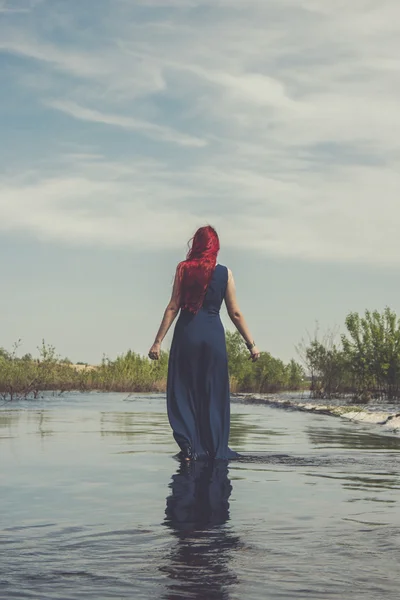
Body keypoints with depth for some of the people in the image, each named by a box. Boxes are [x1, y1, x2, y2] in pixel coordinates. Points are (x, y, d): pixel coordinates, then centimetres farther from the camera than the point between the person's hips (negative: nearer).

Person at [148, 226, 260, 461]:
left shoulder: (183, 268, 1)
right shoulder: (224, 273, 4)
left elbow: (173, 307, -3)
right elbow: (235, 313, 3)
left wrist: (158, 341, 0)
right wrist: (251, 344, 9)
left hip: (187, 334, -1)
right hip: (214, 335, 1)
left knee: (183, 392, 6)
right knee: (214, 395, 9)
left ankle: (189, 445, -6)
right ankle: (216, 449, 11)